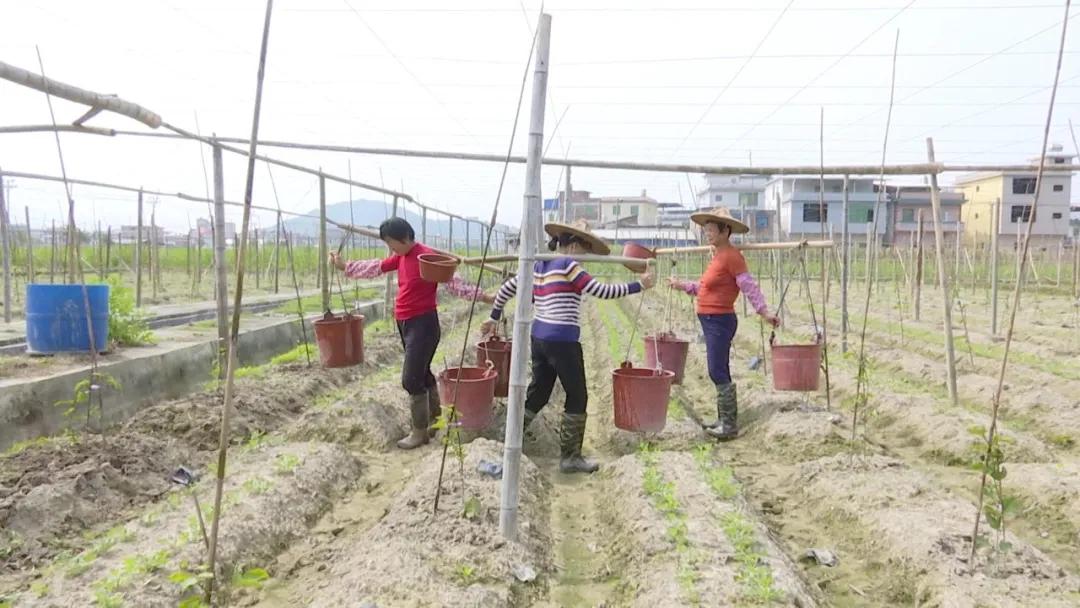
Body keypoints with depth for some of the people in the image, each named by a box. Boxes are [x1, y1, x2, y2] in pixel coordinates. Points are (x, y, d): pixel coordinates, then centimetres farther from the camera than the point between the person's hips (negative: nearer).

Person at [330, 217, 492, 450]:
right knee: (422, 375, 18)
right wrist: (344, 266, 19)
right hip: (405, 324, 9)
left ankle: (420, 432, 6)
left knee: (411, 380, -7)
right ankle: (436, 419, 33)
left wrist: (483, 297, -24)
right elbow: (375, 267, 20)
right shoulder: (400, 257, 9)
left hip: (423, 324, -9)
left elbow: (453, 282, -19)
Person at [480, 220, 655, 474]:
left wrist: (494, 317, 25)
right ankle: (570, 457, 11)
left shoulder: (538, 266, 11)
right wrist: (638, 285, -7)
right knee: (577, 397, 5)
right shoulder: (568, 265, -11)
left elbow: (507, 288, 14)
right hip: (562, 341, -8)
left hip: (539, 337, 8)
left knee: (538, 392, 18)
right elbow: (602, 291, -14)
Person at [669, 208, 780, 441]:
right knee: (720, 373, 15)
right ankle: (725, 420, 25)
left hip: (720, 321, -10)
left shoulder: (731, 256, -14)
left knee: (718, 373, -7)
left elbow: (749, 286, -20)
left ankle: (729, 426, 1)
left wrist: (765, 312, -27)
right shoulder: (718, 255, 13)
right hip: (710, 321, 10)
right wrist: (682, 285, 26)